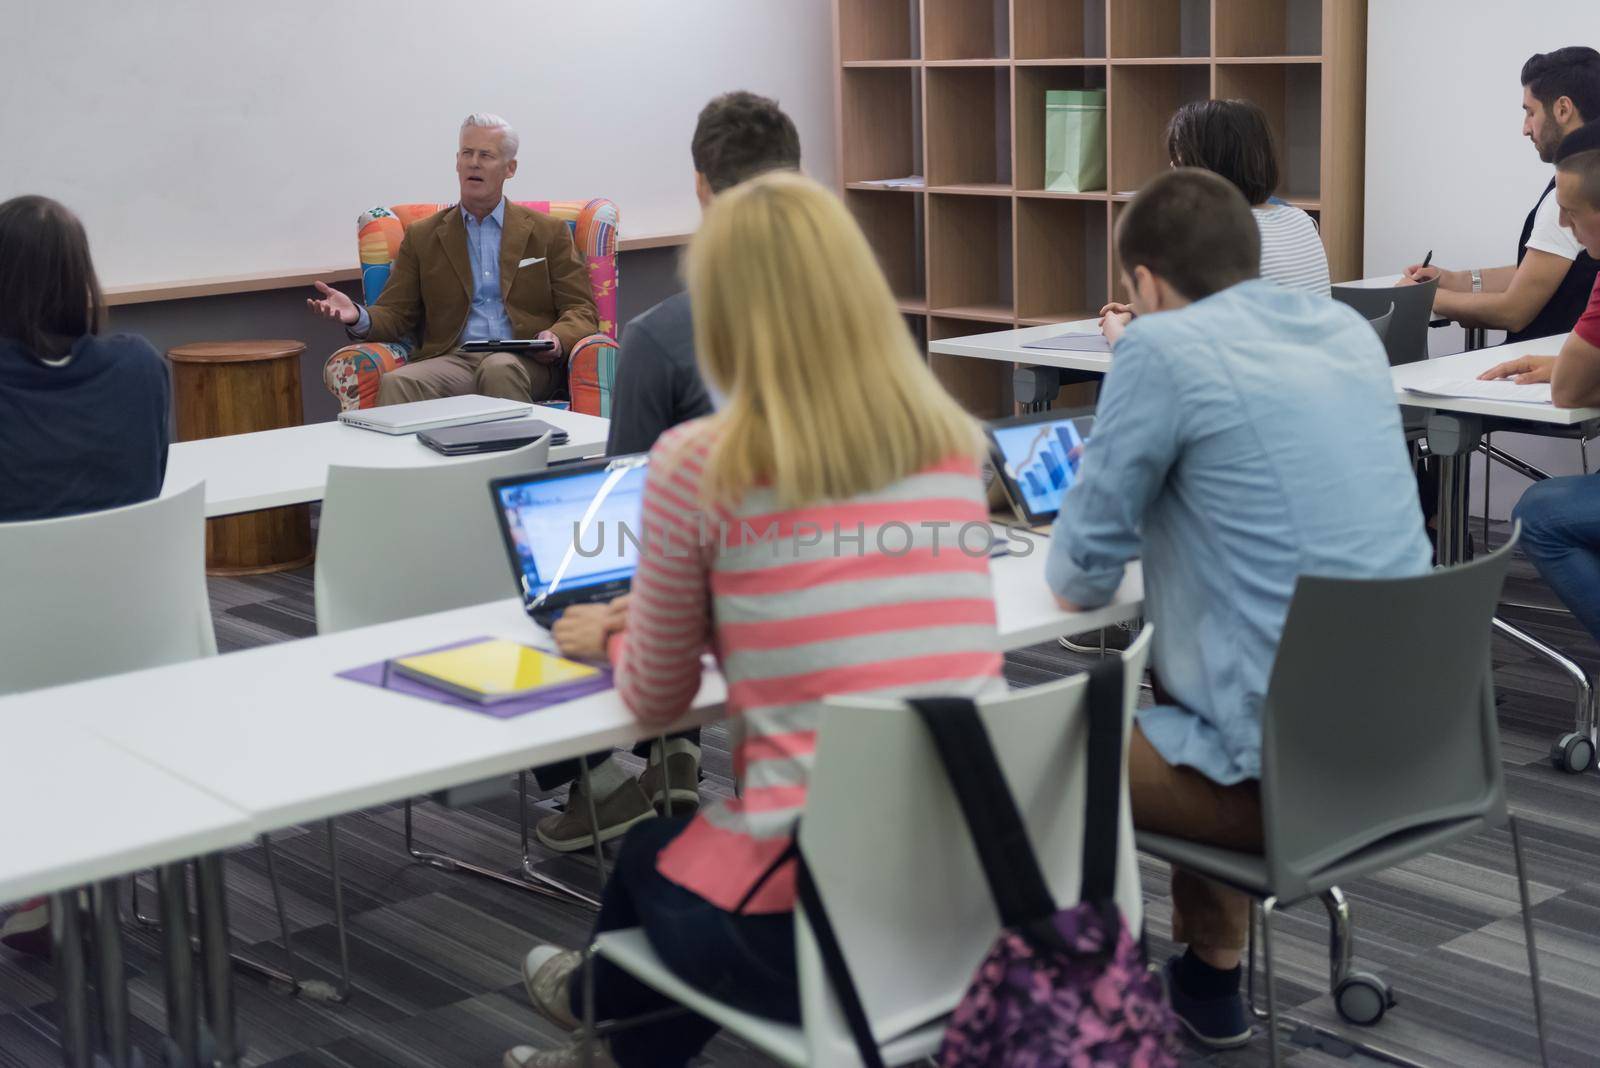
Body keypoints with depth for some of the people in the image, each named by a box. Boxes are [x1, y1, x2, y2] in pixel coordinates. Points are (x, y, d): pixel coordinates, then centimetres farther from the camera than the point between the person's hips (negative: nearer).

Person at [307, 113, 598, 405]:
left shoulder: (549, 233, 14)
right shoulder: (422, 236, 18)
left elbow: (581, 311, 10)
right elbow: (396, 314, 14)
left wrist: (558, 339, -14)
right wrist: (358, 317, -10)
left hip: (525, 362, 0)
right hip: (453, 359, 0)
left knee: (499, 369, -38)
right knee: (396, 382, -33)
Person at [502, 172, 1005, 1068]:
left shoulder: (697, 465, -9)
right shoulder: (955, 443, 5)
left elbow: (657, 700, 5)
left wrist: (612, 637, 27)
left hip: (817, 912, -4)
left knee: (649, 855, 32)